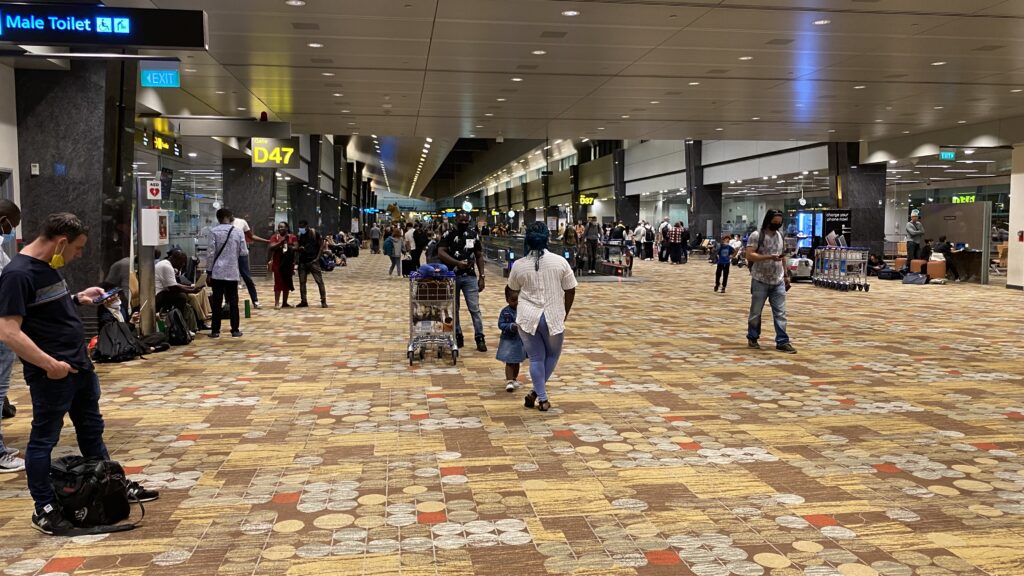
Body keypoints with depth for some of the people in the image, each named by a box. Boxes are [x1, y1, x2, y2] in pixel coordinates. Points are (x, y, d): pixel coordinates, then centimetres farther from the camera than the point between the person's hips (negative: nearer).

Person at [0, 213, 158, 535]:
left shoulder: (47, 267, 10)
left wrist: (77, 298, 10)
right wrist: (50, 364, -25)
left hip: (79, 365, 10)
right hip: (52, 374, -10)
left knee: (92, 430, 20)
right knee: (44, 439, 5)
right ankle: (44, 509, 18)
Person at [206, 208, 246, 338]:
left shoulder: (214, 231, -5)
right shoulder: (237, 231, 0)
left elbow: (210, 253, -7)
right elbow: (243, 252, 1)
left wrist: (208, 272, -1)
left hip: (217, 272, -1)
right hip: (233, 272, 1)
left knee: (217, 301, 4)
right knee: (233, 301, 8)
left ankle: (215, 330, 7)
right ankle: (235, 330, 9)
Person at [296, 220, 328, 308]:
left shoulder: (315, 233, -4)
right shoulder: (299, 235, 9)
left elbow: (321, 246, -4)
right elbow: (297, 249, 15)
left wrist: (317, 258, -12)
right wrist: (299, 249, -10)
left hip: (313, 261, -5)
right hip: (302, 261, 5)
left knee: (319, 281, -6)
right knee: (302, 282, 5)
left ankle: (323, 301, -4)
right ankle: (303, 301, 13)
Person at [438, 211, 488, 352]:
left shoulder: (473, 235, 6)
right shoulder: (448, 235, -2)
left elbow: (479, 256, 9)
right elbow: (440, 252, -14)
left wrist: (481, 276, 2)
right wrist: (457, 263, -26)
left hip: (470, 277, 1)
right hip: (452, 276, -1)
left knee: (474, 308, -3)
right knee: (454, 308, 8)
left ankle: (480, 338, 1)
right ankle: (457, 336, 20)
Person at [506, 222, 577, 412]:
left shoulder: (519, 265, -1)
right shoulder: (560, 262, -5)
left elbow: (511, 289, 15)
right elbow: (570, 291, 0)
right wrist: (564, 313, 15)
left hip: (528, 317, 1)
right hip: (553, 317, -1)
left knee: (536, 358, 10)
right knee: (552, 355, 19)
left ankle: (542, 398, 11)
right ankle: (536, 393, 18)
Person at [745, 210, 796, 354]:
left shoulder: (780, 236, 11)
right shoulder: (756, 235, -9)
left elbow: (783, 257, 20)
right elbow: (749, 256, -17)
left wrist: (786, 274, 15)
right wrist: (769, 257, -26)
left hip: (778, 282, 5)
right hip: (760, 281, -5)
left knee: (780, 313, 1)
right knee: (755, 312, 7)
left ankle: (782, 342, 3)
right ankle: (752, 338, 22)